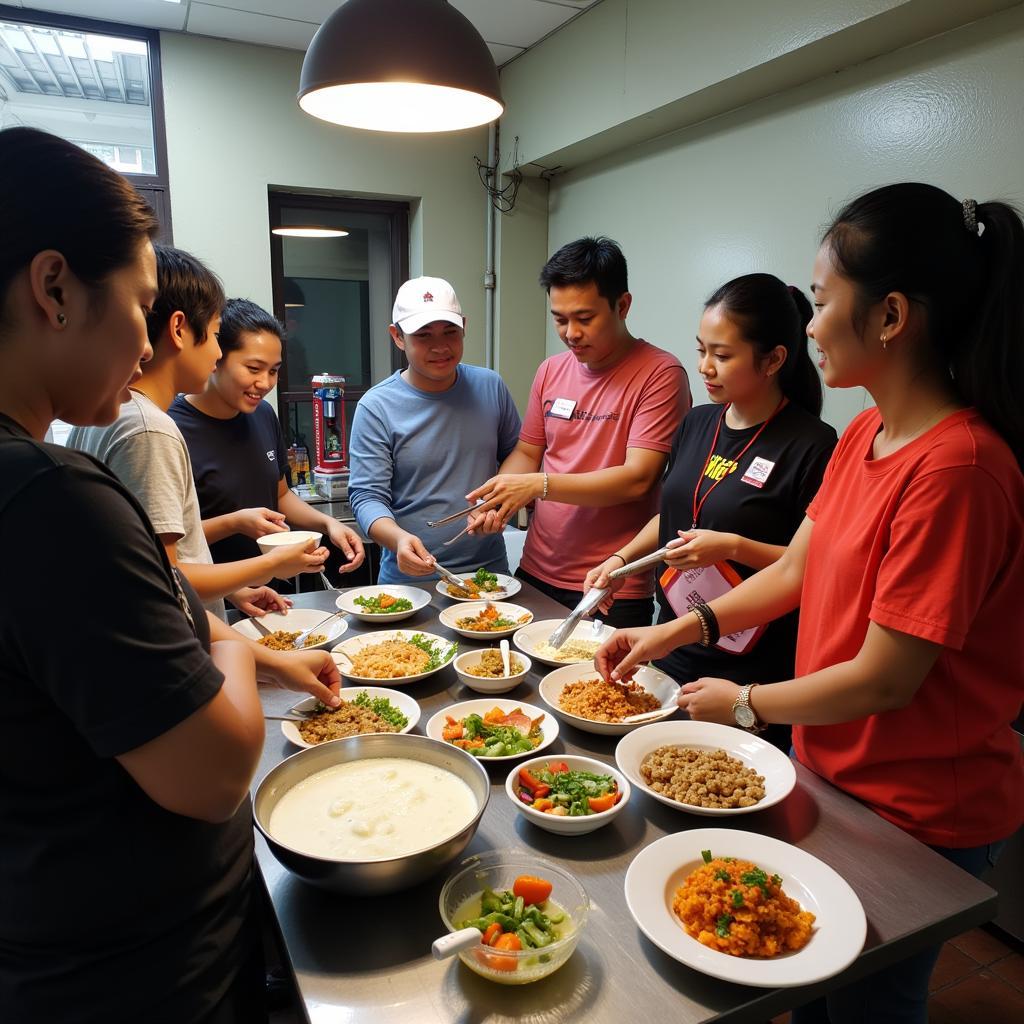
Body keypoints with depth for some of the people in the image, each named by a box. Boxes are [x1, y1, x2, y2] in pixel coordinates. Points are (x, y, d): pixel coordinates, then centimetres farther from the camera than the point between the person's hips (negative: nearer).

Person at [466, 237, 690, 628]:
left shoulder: (660, 374, -12)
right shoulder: (551, 370, 7)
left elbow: (637, 479, -19)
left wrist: (539, 485, -25)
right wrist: (497, 500, -6)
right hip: (535, 573, 6)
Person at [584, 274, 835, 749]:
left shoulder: (811, 444, -16)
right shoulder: (698, 423, 5)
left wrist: (734, 547, -24)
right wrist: (621, 558, 2)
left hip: (756, 671, -6)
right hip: (674, 650, 7)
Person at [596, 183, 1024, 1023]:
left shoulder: (956, 467, -29)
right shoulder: (864, 435, -2)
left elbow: (884, 679, -25)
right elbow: (796, 571, 5)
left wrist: (746, 704, -11)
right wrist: (680, 629, -2)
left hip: (917, 814, -7)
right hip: (833, 765, 7)